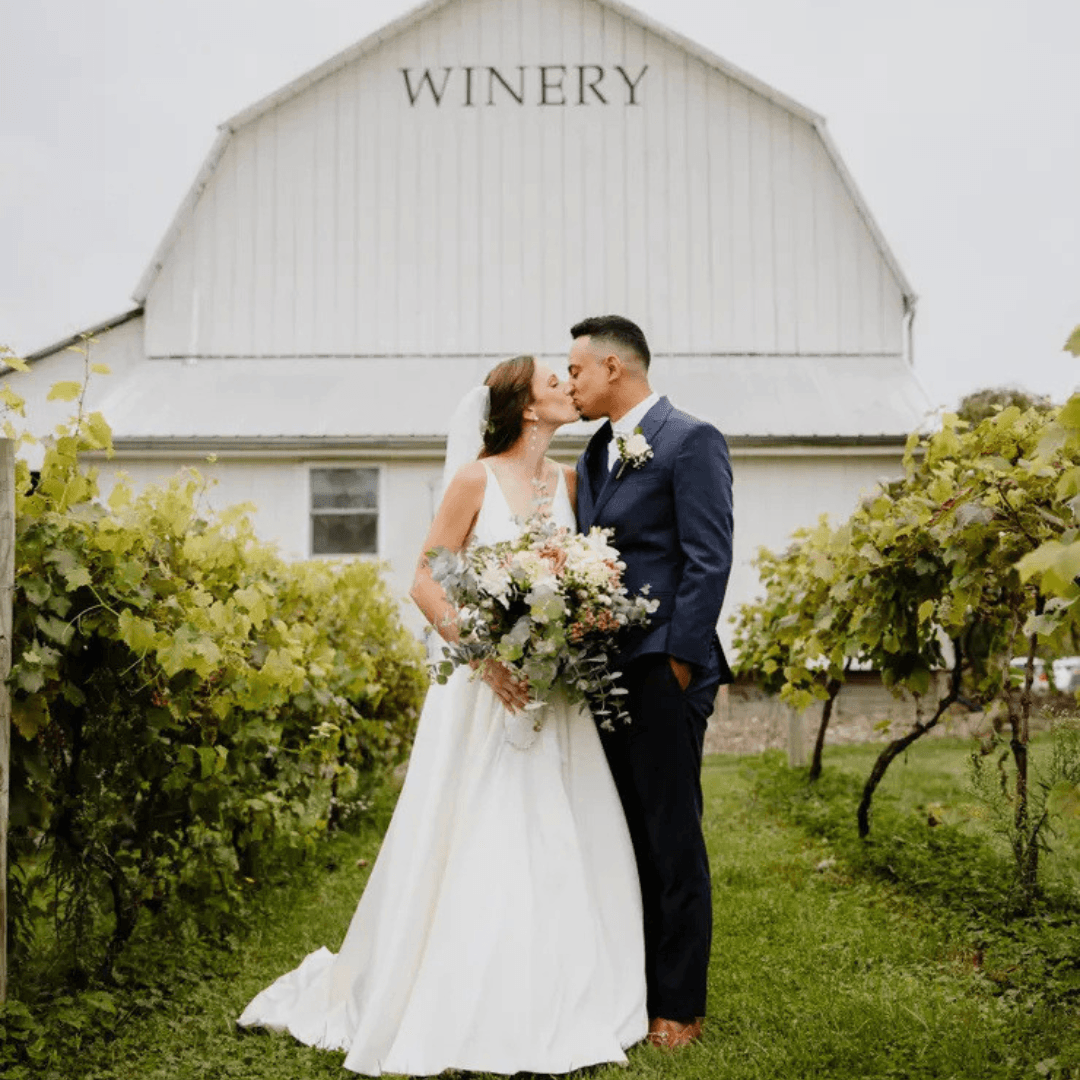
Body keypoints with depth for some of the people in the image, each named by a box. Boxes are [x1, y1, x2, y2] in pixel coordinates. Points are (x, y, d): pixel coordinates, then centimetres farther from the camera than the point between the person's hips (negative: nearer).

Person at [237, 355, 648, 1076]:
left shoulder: (569, 480, 9)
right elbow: (426, 583, -6)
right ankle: (464, 1015, 14)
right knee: (475, 849, -1)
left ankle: (552, 1010, 20)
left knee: (561, 847, 6)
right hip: (485, 687, -5)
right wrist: (484, 655, -18)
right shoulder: (476, 480, -5)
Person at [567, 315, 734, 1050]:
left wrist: (679, 658, -15)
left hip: (663, 670, -7)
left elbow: (710, 559, -13)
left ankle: (680, 1005, 15)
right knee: (622, 837, 13)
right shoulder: (598, 450, 17)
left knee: (673, 842, 3)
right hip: (605, 670, 7)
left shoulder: (691, 440, -7)